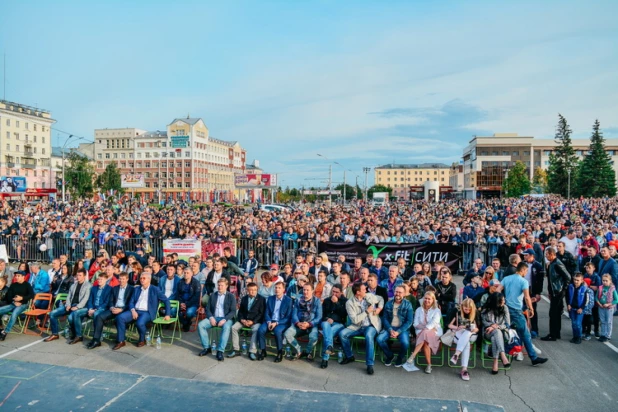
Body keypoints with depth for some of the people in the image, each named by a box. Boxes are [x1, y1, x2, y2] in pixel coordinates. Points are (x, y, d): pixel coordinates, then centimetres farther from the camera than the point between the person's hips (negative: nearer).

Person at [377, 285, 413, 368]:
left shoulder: (408, 305, -3)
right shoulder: (388, 303, 4)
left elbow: (409, 321, -7)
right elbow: (384, 318, 3)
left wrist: (398, 332, -17)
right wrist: (390, 330, -14)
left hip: (403, 328, -2)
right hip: (390, 327, 2)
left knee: (405, 342, -31)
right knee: (379, 339, -23)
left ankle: (400, 357, 4)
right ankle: (390, 355, 7)